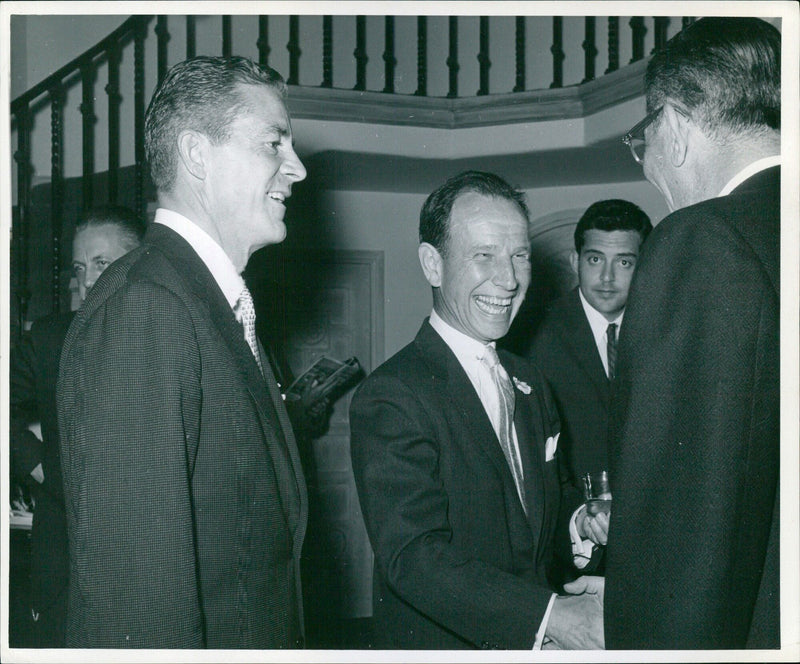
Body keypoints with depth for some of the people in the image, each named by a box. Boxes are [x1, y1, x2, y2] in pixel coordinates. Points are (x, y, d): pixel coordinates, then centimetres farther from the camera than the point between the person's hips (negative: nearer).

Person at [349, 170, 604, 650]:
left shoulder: (530, 385, 6)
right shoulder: (389, 399, -19)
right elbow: (414, 556, -27)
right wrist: (550, 616, -36)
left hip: (536, 644, 7)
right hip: (440, 643, -7)